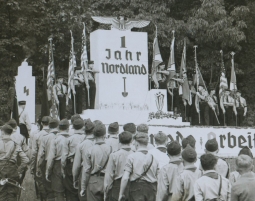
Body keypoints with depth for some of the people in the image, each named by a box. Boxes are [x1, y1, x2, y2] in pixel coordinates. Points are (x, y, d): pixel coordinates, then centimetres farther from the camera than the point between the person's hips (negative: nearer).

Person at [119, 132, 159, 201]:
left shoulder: (132, 157, -6)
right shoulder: (154, 158, 6)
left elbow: (125, 178, -10)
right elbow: (158, 179, 5)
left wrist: (121, 194, -1)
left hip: (137, 188, -3)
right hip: (152, 189, 4)